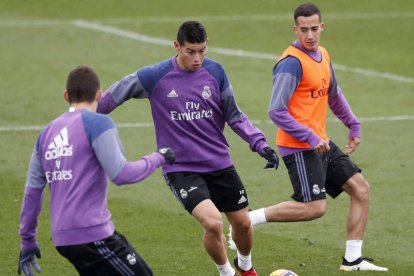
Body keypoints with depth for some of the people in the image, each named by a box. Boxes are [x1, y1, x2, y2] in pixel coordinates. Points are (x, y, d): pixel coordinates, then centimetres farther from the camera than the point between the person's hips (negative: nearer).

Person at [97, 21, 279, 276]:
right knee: (213, 223, -22)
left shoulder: (215, 72, -3)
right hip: (181, 169, -4)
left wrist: (259, 143, -4)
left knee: (242, 223, 11)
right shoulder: (155, 76, -13)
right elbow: (114, 96, 0)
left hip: (219, 163, 4)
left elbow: (233, 115, 7)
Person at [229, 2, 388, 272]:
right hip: (299, 147, -9)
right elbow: (276, 111, -22)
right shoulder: (292, 62, -18)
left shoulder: (322, 55, 11)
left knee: (361, 188, 7)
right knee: (314, 207, -18)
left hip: (320, 143, 9)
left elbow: (334, 95, 28)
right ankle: (250, 219, -6)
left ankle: (352, 260, 11)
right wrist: (310, 138, -22)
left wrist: (354, 126, 24)